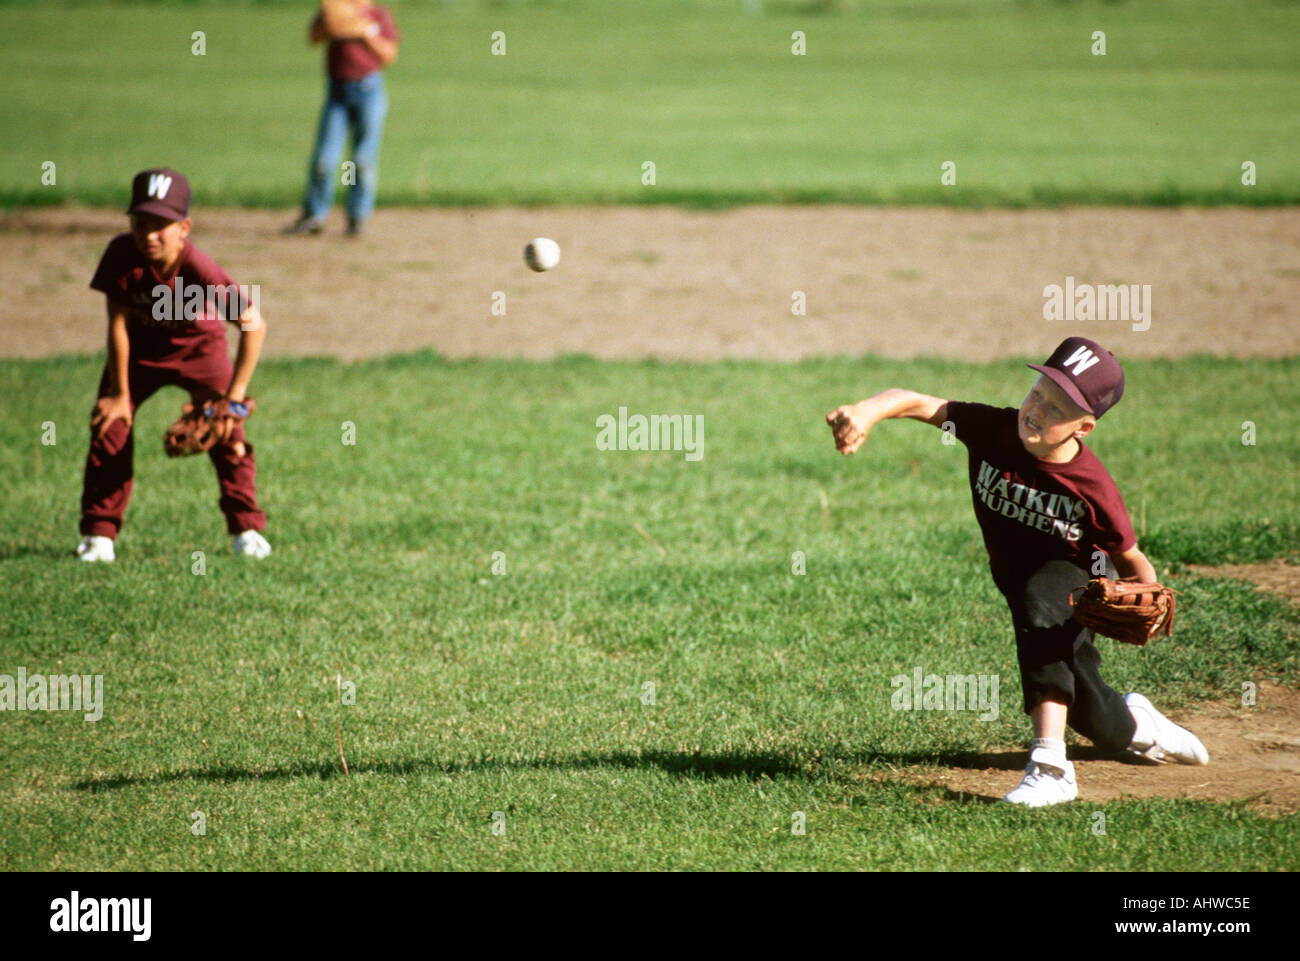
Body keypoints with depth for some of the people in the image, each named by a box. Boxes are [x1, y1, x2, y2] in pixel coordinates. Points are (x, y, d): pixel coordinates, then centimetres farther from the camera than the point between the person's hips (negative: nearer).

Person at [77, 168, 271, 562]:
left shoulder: (201, 270, -36)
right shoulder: (122, 256, -30)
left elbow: (254, 326, -31)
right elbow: (118, 323, -18)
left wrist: (235, 395, -31)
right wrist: (120, 393, -13)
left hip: (199, 348, -2)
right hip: (139, 349, 2)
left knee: (226, 433, -12)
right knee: (109, 424, -6)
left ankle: (246, 529, 4)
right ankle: (98, 535, 3)